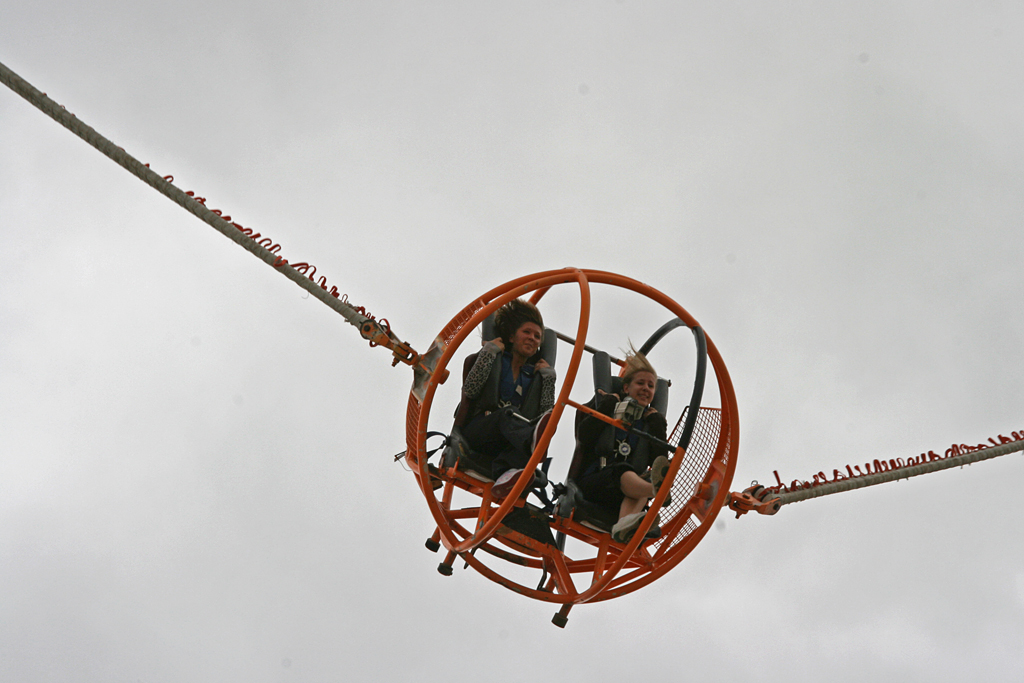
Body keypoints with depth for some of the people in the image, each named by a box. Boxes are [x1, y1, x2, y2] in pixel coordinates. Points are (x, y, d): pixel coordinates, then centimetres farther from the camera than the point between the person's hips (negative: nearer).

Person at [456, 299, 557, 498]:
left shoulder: (535, 374, 24)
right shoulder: (496, 360, 16)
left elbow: (546, 413, 6)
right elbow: (470, 390, -5)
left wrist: (548, 377, 5)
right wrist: (489, 352, -1)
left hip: (511, 442, 2)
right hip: (477, 432, -2)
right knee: (507, 413, -36)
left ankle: (505, 474, -62)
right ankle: (532, 442, -72)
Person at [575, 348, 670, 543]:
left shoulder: (653, 421, 21)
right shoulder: (608, 406, 16)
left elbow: (658, 462, 5)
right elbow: (582, 436, -4)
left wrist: (656, 426, 2)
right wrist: (607, 406, -2)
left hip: (623, 494, 2)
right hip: (591, 483, -2)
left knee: (642, 479, -33)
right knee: (623, 471, -34)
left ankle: (624, 525, -64)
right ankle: (658, 490, -69)